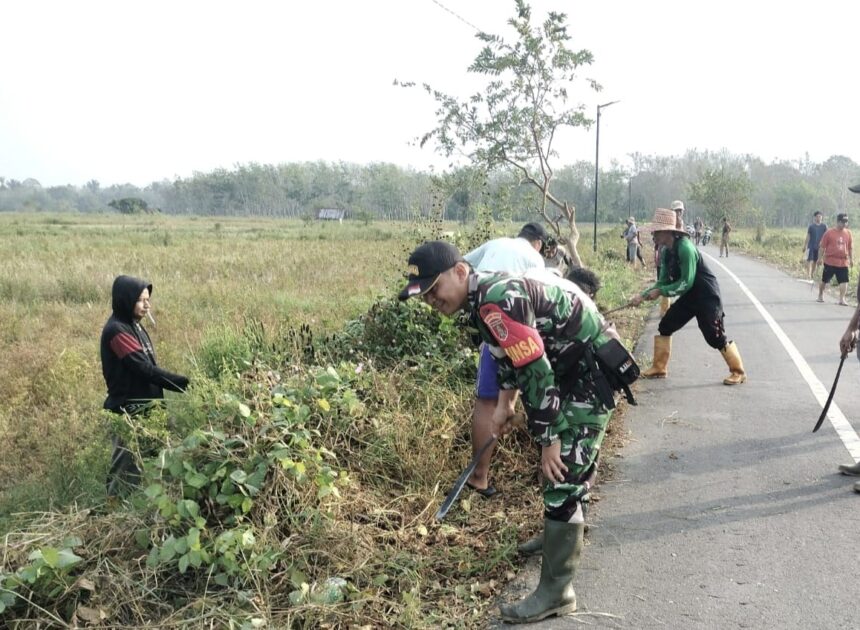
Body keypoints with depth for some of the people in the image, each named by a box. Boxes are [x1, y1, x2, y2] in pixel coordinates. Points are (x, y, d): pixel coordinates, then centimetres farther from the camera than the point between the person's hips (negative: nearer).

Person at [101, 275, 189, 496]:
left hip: (143, 408, 9)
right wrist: (184, 383, -23)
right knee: (128, 469, -5)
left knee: (140, 466, 13)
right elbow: (145, 369, -23)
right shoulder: (117, 330, -16)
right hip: (128, 412, -9)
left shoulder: (133, 325, 13)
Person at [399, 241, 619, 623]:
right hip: (572, 367, 10)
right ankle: (563, 535, 47)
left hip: (593, 371, -10)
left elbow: (536, 370, -28)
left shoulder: (497, 302, -29)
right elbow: (511, 353, 16)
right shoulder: (484, 296, 2)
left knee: (563, 473, -10)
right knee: (570, 459, 25)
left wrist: (549, 438, -22)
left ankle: (556, 591, -1)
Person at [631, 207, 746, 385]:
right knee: (665, 326, 8)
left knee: (715, 337, -7)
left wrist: (660, 292, -23)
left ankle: (738, 372, 10)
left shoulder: (685, 248, -26)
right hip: (689, 297, 9)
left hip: (707, 297, -9)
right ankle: (659, 368, 18)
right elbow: (664, 281, 6)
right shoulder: (667, 251, 1)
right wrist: (643, 295, -4)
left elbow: (686, 282, -27)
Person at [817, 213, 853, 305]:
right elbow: (822, 246, -2)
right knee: (824, 280, 9)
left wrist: (851, 259, 11)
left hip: (843, 262, 3)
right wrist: (820, 258, -4)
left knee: (844, 281, -6)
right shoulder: (829, 232, -6)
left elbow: (851, 247, 13)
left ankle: (842, 299, -2)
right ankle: (820, 295, 29)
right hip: (830, 261, -3)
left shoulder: (848, 233, 6)